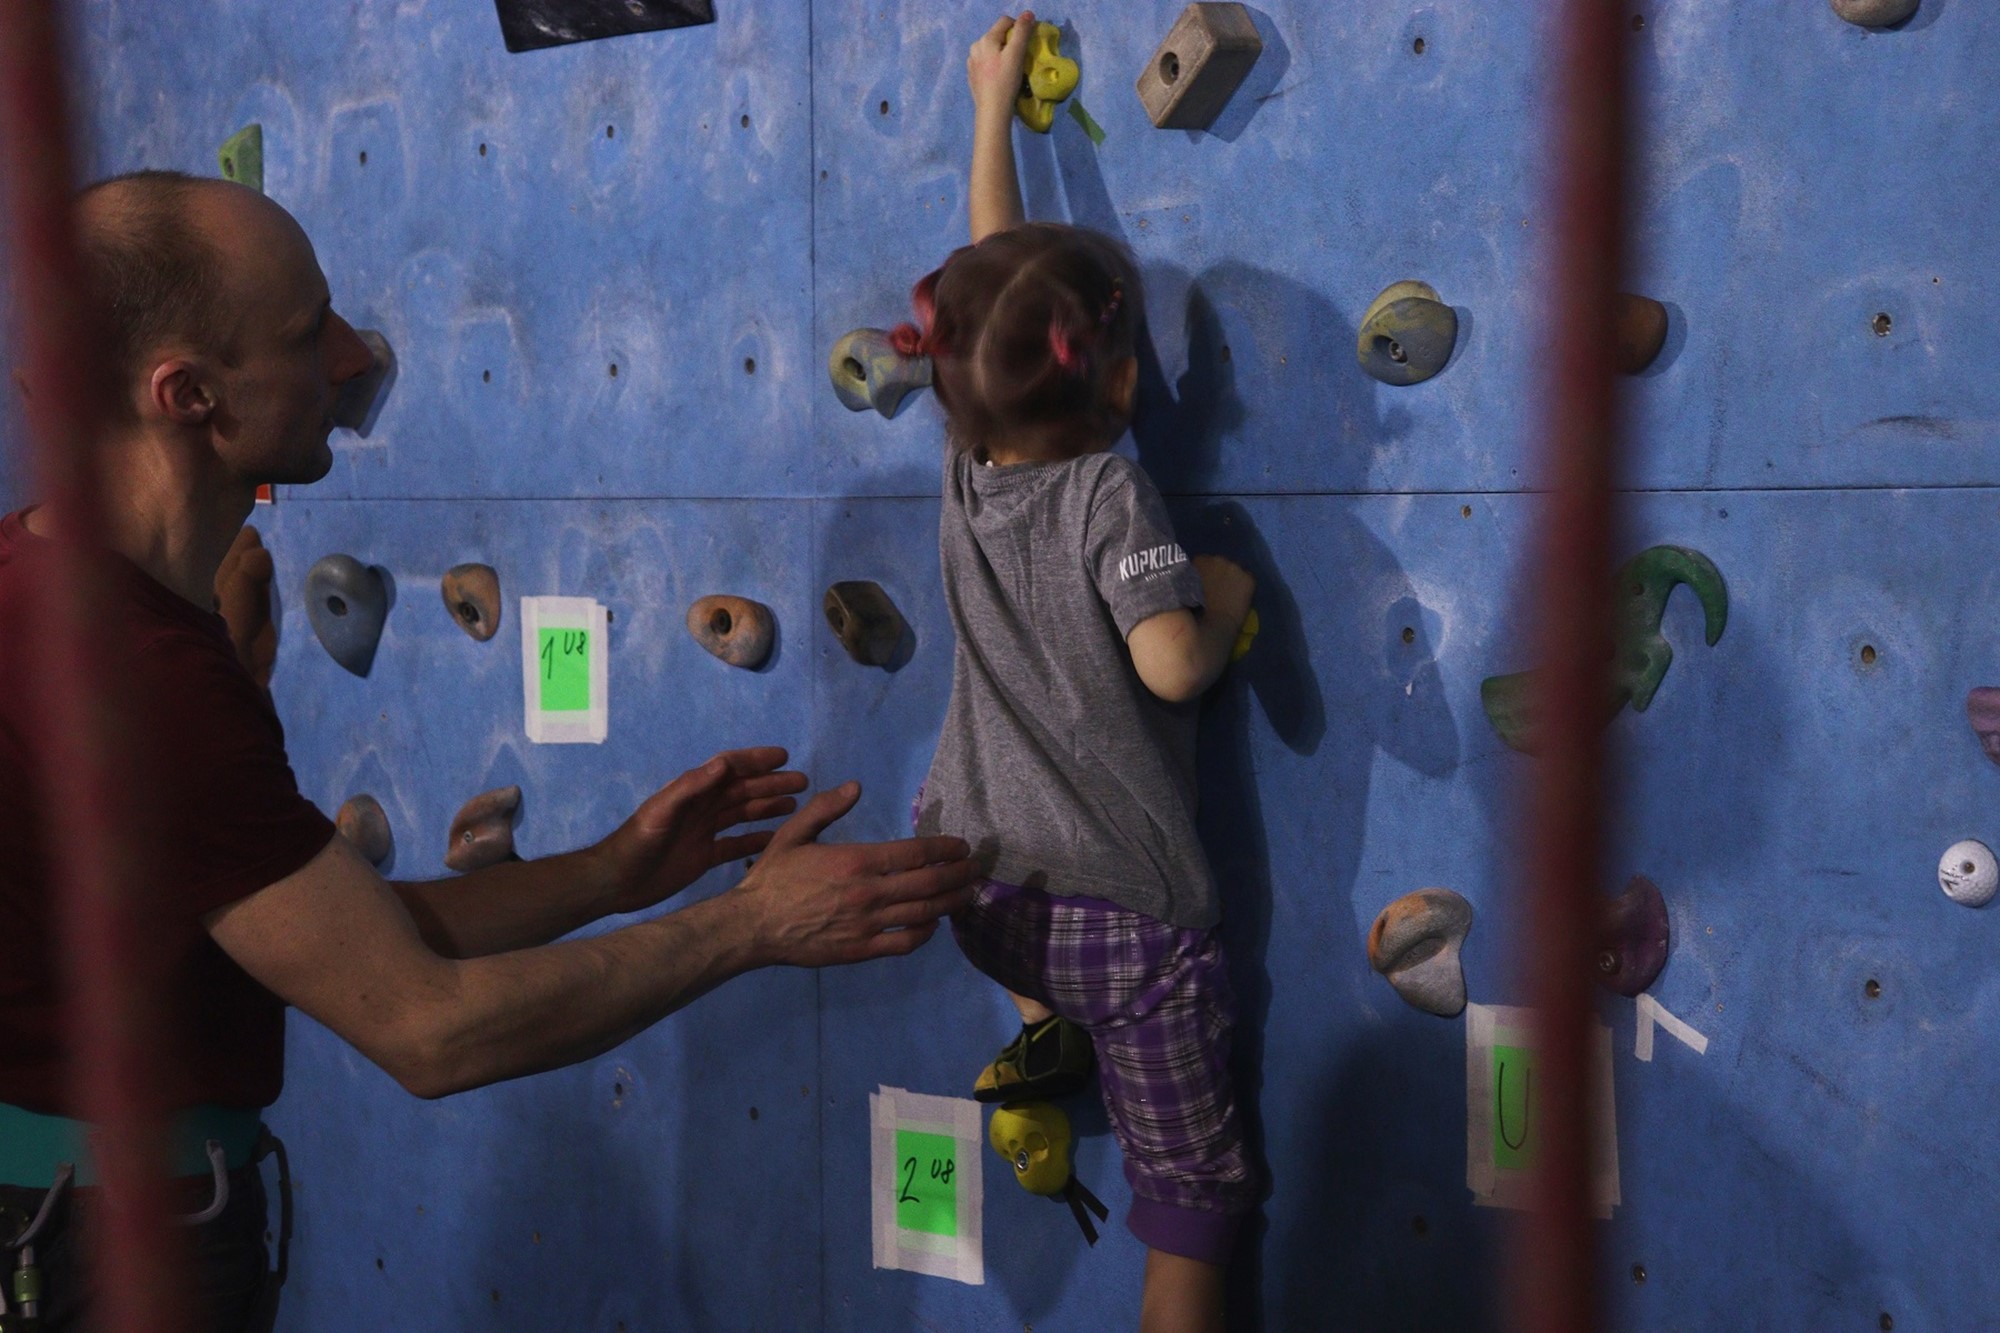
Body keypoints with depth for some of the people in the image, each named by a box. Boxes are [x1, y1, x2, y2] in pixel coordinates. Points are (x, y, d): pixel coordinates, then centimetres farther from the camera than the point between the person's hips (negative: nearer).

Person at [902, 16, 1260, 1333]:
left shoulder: (968, 474, 2)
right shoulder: (1111, 495, -14)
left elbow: (997, 290, 13)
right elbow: (1172, 666, -25)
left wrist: (994, 111, 23)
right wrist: (1223, 598, -3)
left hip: (981, 889, 5)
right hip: (1123, 905, -5)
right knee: (1193, 1186, 11)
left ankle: (1044, 1034, 32)